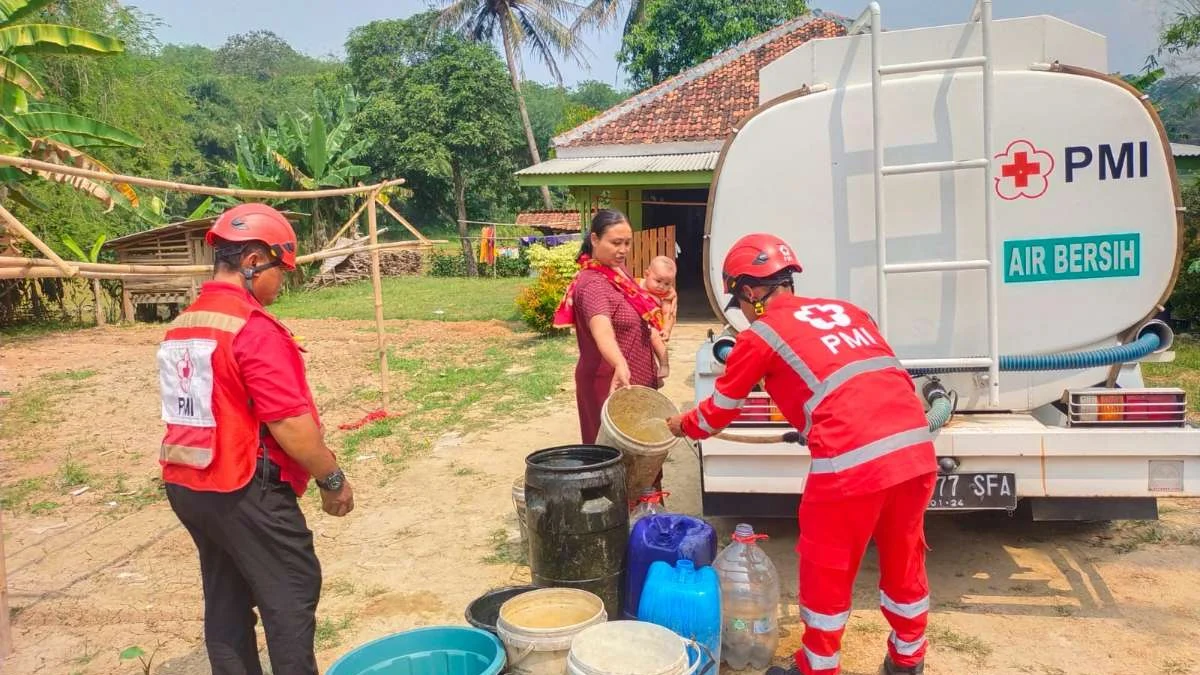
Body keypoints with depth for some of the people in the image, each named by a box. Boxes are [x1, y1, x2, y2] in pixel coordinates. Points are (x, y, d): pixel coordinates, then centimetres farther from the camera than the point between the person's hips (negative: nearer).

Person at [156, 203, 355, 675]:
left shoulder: (181, 327, 9)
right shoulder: (254, 328, -19)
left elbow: (203, 411, 14)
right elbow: (289, 423, -22)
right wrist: (333, 478, -10)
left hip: (187, 485, 9)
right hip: (245, 490, -9)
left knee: (226, 598, 17)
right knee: (291, 595, 4)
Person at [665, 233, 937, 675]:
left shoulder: (761, 336, 5)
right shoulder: (845, 311, 21)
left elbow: (718, 411, 18)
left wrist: (681, 425, 37)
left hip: (852, 460, -6)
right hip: (915, 445, 7)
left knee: (826, 571, 13)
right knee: (904, 560, 24)